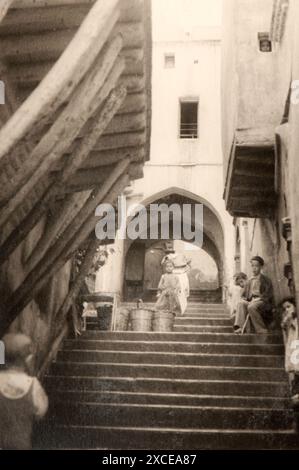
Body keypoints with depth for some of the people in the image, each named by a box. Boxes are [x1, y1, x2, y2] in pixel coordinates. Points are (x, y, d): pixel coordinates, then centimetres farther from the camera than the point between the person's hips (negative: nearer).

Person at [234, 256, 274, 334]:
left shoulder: (266, 280, 6)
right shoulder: (249, 281, 22)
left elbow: (268, 295, -4)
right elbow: (244, 295, 22)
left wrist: (258, 299, -18)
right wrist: (244, 299, -2)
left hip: (262, 302, -5)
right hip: (250, 302, 5)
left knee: (251, 307, -37)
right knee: (240, 303, -27)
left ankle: (261, 329, -23)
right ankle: (241, 327, -40)